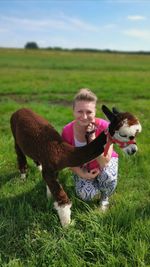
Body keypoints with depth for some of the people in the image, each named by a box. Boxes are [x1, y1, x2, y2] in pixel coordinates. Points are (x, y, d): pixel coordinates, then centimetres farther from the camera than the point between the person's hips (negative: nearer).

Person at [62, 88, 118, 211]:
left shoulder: (104, 127, -31)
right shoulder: (67, 131, -25)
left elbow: (104, 162, -31)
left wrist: (92, 137, -39)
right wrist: (82, 174, -25)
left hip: (105, 161, -1)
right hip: (82, 167, 2)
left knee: (108, 178, -34)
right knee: (86, 195, -22)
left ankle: (104, 198, 2)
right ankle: (95, 184, 15)